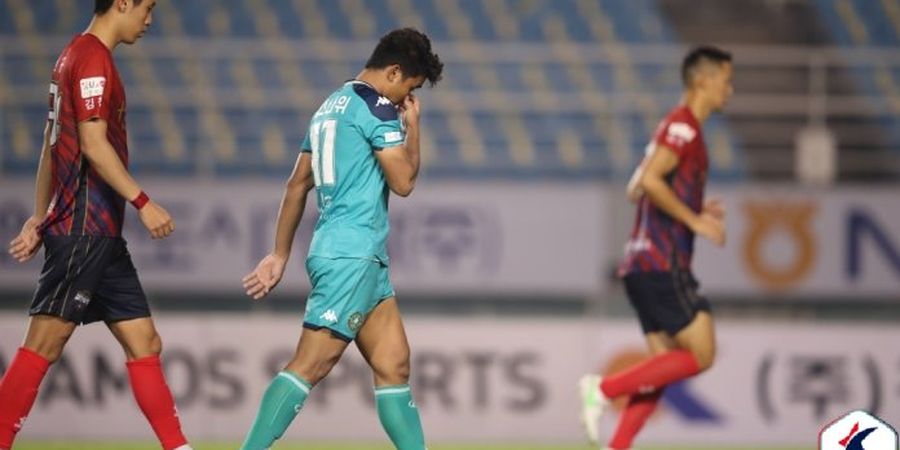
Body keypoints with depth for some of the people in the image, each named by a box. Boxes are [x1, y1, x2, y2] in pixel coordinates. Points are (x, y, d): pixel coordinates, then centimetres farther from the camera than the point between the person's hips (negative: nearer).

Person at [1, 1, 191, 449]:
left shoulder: (75, 56, 19)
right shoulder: (93, 59, -11)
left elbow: (51, 144, 21)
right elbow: (93, 143, -19)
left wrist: (39, 217, 21)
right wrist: (142, 202, -20)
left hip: (100, 235, 10)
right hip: (83, 230, -10)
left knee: (144, 343, 6)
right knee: (45, 342, -8)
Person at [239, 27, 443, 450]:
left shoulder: (331, 106, 19)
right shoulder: (376, 106, -9)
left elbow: (297, 185, 22)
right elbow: (403, 181, -10)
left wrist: (280, 254, 25)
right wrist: (413, 126, 5)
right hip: (352, 256, -10)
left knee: (394, 365, 7)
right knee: (311, 364, -13)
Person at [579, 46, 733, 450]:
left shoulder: (679, 128, 21)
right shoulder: (683, 125, -9)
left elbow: (637, 190, 24)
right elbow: (649, 180, -22)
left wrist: (696, 211, 19)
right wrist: (693, 220, -17)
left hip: (646, 264, 10)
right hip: (662, 264, -10)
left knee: (665, 364, 5)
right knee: (701, 354, -11)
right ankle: (604, 389, -12)